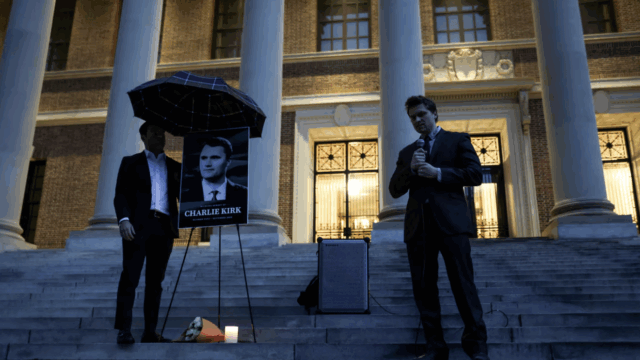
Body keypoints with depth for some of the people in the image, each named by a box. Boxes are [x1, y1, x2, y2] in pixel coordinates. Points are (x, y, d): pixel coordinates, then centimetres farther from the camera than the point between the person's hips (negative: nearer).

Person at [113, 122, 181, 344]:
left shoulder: (174, 166, 21)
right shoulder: (131, 162, 14)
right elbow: (120, 194, 3)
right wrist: (124, 219, -13)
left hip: (164, 227, 3)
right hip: (138, 225, -3)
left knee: (155, 281, 3)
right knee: (130, 277, -9)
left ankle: (150, 332, 5)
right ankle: (124, 330, -9)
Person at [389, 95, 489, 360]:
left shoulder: (457, 140, 12)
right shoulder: (407, 152, 22)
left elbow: (475, 174, 0)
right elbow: (394, 190, 13)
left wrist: (438, 173, -9)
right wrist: (410, 168, -4)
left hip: (450, 221, -4)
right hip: (418, 225, 4)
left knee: (463, 283, -6)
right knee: (423, 288, 2)